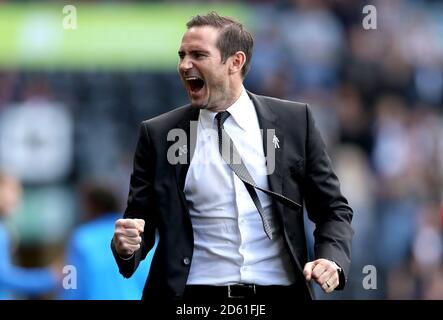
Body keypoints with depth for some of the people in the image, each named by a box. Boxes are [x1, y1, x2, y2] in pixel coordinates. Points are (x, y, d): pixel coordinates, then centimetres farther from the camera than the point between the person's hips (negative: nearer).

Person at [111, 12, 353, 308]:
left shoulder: (295, 121, 5)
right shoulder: (158, 134, 5)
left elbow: (333, 209, 9)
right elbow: (142, 222, 8)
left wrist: (332, 261, -9)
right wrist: (126, 246, -14)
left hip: (277, 292, 0)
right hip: (194, 297, 0)